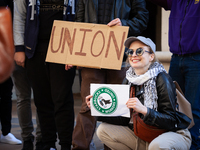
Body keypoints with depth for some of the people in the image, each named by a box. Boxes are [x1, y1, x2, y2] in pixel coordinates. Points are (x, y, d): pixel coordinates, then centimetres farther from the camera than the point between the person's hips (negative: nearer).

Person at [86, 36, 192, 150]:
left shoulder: (162, 79, -16)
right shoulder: (129, 80, 2)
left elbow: (170, 122, -22)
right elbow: (124, 119, 2)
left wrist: (144, 110, -36)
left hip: (174, 134, -6)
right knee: (103, 130, -4)